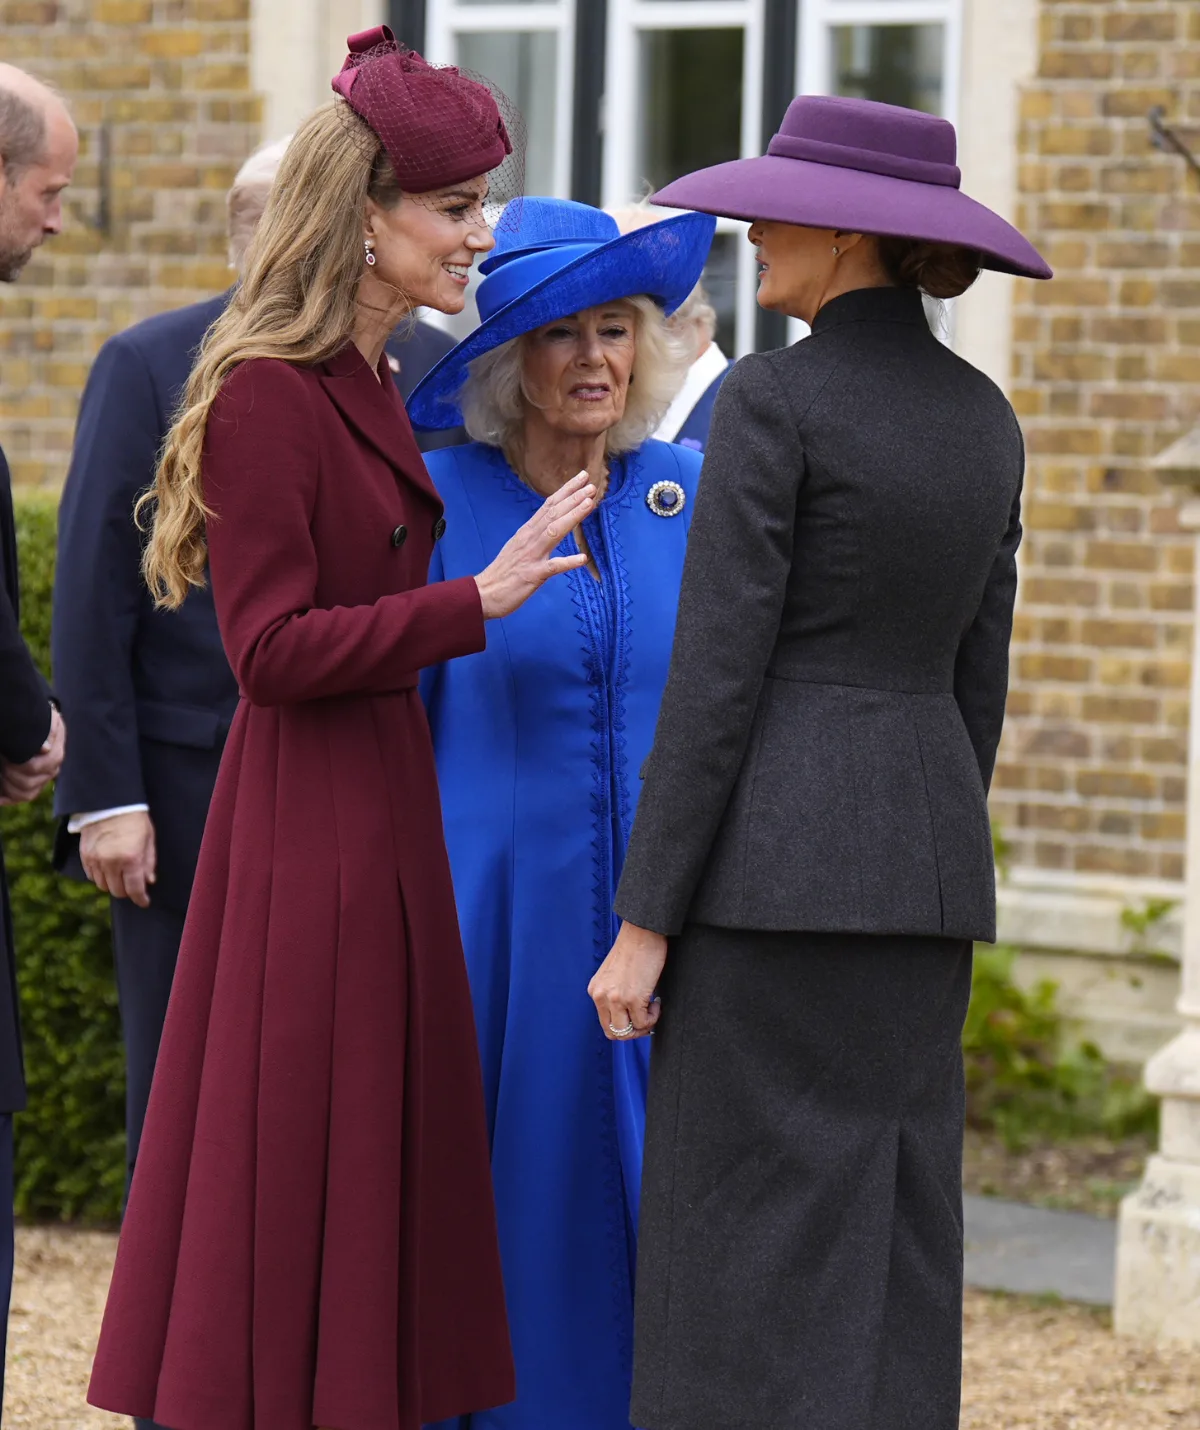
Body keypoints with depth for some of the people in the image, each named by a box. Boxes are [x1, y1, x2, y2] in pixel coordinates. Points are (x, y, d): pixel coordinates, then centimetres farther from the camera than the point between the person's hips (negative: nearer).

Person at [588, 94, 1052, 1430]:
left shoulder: (772, 402, -11)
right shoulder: (983, 417, 11)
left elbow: (716, 677, -14)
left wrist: (643, 923, -11)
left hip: (776, 863, -7)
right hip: (926, 854, 7)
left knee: (757, 1243, -3)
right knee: (890, 1238, 10)